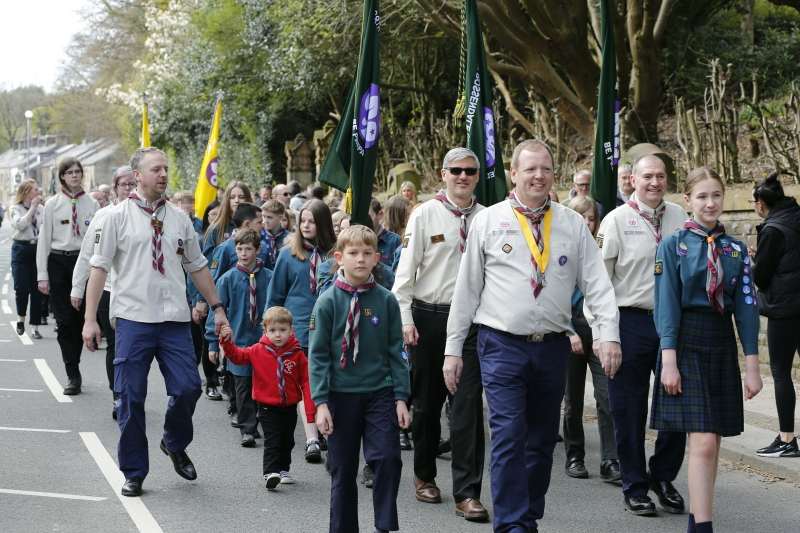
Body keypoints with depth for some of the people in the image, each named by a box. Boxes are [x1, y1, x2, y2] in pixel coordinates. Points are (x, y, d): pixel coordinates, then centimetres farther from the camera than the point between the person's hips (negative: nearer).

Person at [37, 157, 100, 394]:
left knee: (80, 319, 5)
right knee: (64, 320, -5)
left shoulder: (92, 204, 4)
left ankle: (73, 367, 21)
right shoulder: (52, 204, 3)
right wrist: (42, 275, -2)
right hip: (58, 262, 0)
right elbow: (44, 239, 3)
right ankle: (73, 375, -2)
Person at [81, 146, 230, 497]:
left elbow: (197, 266, 17)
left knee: (187, 387, -4)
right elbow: (99, 267, -2)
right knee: (131, 397, 1)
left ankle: (175, 445, 26)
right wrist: (90, 319, -7)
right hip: (133, 318, -3)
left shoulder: (179, 218, 11)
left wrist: (217, 307, 14)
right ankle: (133, 472, 14)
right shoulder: (118, 216, 0)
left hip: (174, 319, 3)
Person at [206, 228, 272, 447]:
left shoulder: (269, 278, 0)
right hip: (238, 341, -1)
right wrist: (213, 343, -4)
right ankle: (247, 429, 5)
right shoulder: (227, 279, -4)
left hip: (265, 341, 1)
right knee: (243, 386, -1)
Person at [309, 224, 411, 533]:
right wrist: (320, 402, -9)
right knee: (343, 470, 7)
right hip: (341, 394, -1)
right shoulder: (328, 302, -4)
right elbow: (318, 355, -3)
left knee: (388, 458, -12)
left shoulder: (386, 301, 0)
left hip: (379, 392, 1)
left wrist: (401, 397, 0)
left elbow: (396, 352, 4)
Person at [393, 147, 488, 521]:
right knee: (427, 401, 11)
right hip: (429, 318, 0)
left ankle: (467, 492, -2)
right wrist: (405, 318, -9)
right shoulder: (425, 215, 0)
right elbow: (406, 270, -1)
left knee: (469, 403, -5)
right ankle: (424, 475, 30)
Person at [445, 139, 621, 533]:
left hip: (553, 347, 3)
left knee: (542, 441, 10)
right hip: (502, 345, -3)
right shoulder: (488, 221, 2)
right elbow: (466, 289, 5)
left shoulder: (573, 224, 7)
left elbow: (597, 282, 3)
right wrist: (453, 349, 3)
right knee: (509, 438, -10)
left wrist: (609, 334, -12)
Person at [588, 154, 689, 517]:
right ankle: (635, 488, 18)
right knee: (629, 411, 4)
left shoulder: (679, 218, 8)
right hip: (631, 322, -3)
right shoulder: (617, 220, -2)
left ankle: (662, 476, 26)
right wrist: (599, 333, -8)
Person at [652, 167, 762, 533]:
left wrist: (752, 365, 3)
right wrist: (669, 362, -13)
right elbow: (667, 304, -7)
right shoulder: (673, 245, -3)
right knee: (702, 441, -12)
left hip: (722, 345, 5)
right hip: (686, 342, -4)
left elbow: (746, 307, 6)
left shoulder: (735, 249, 8)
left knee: (713, 441, 7)